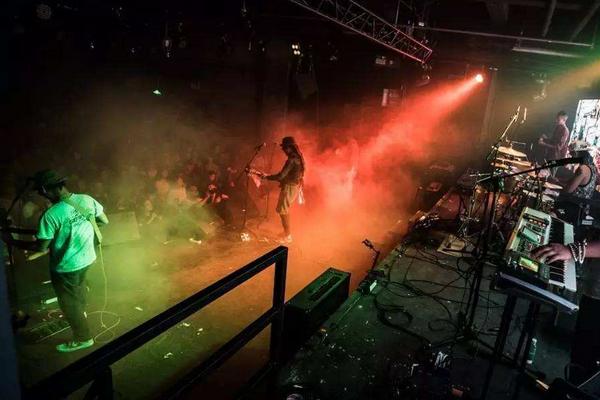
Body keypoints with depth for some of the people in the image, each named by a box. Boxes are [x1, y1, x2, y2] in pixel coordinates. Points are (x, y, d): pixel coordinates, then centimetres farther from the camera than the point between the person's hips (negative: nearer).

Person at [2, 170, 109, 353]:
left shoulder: (51, 215, -27)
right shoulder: (87, 199, -11)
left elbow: (41, 248, -19)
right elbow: (104, 221, 1)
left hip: (66, 267, -6)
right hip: (87, 258, 7)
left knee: (69, 303, 15)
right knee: (79, 285, 34)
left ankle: (83, 338, 31)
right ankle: (80, 314, 59)